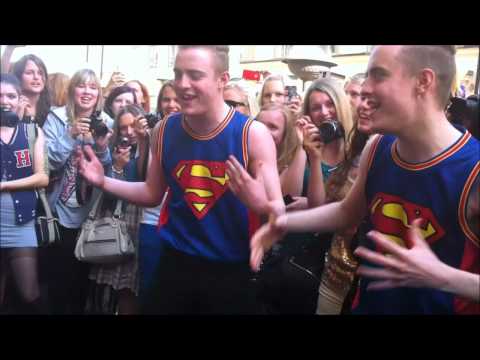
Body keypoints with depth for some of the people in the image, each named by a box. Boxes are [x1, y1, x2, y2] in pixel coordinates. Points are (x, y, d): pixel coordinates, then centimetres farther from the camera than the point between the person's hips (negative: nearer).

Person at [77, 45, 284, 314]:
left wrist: (260, 202, -37)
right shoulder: (165, 130, -2)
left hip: (231, 270, -3)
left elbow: (277, 209, -14)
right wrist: (103, 181, -3)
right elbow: (153, 194, 10)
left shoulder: (253, 134, -14)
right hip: (176, 263, 3)